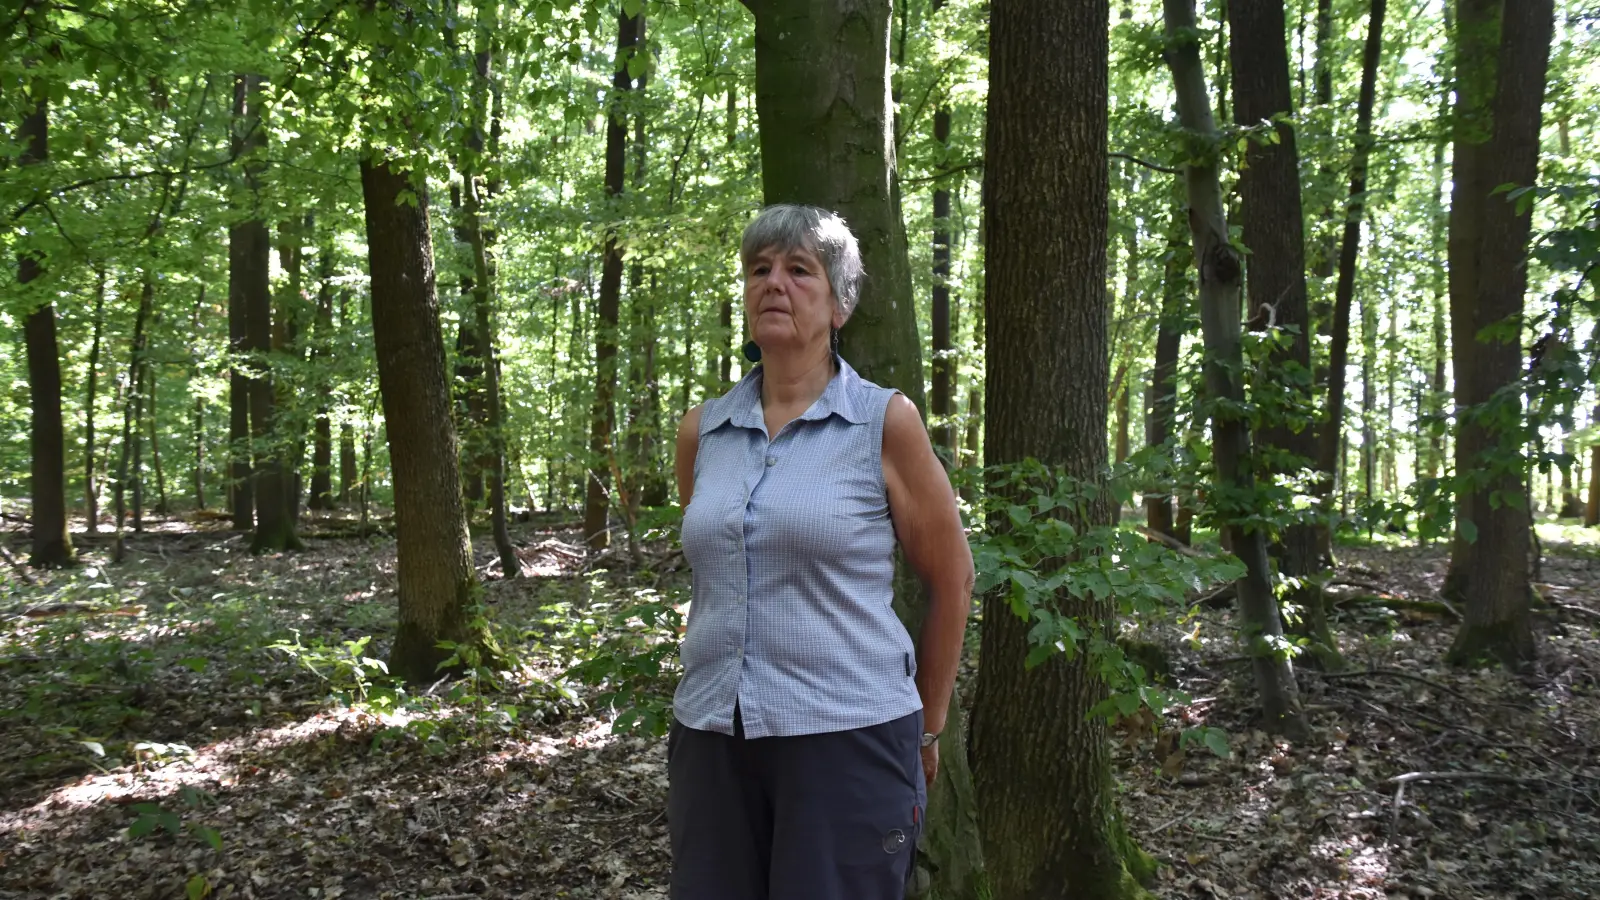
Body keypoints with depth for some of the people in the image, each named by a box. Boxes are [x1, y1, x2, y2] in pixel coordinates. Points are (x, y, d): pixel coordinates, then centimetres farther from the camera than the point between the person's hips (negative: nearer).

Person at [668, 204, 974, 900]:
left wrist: (927, 729, 8)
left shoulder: (886, 423, -5)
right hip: (711, 737, 4)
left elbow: (950, 581, 2)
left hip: (847, 736, -4)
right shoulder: (701, 431, 6)